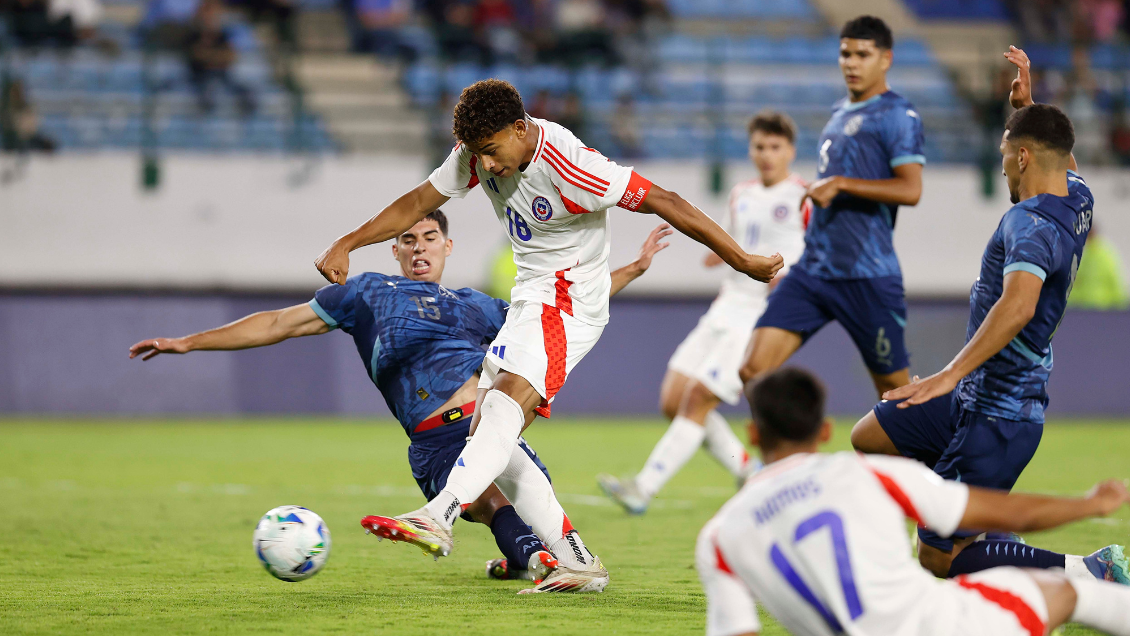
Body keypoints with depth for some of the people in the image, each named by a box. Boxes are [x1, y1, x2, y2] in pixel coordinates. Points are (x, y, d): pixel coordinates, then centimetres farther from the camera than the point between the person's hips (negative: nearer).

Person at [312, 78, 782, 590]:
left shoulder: (568, 165, -24)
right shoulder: (478, 150, -3)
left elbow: (661, 201, -21)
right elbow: (419, 203, 8)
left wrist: (744, 261, -18)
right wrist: (346, 245, -2)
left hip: (569, 296, -9)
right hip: (530, 297, 9)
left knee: (507, 399, -30)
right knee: (487, 435, 1)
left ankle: (439, 516, -47)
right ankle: (574, 559, 5)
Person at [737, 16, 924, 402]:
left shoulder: (897, 115, -7)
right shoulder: (840, 112, 18)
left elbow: (910, 190, -18)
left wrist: (841, 183, -22)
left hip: (868, 278, -7)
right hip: (813, 269, 7)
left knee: (895, 390, 3)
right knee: (753, 370, -7)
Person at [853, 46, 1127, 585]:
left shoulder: (1031, 225, -25)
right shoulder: (1077, 200, 4)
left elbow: (1019, 304, -44)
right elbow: (1060, 161, 32)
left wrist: (952, 373, -49)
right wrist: (1027, 106, 24)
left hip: (999, 418, -10)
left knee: (939, 557, -3)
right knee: (869, 438, 21)